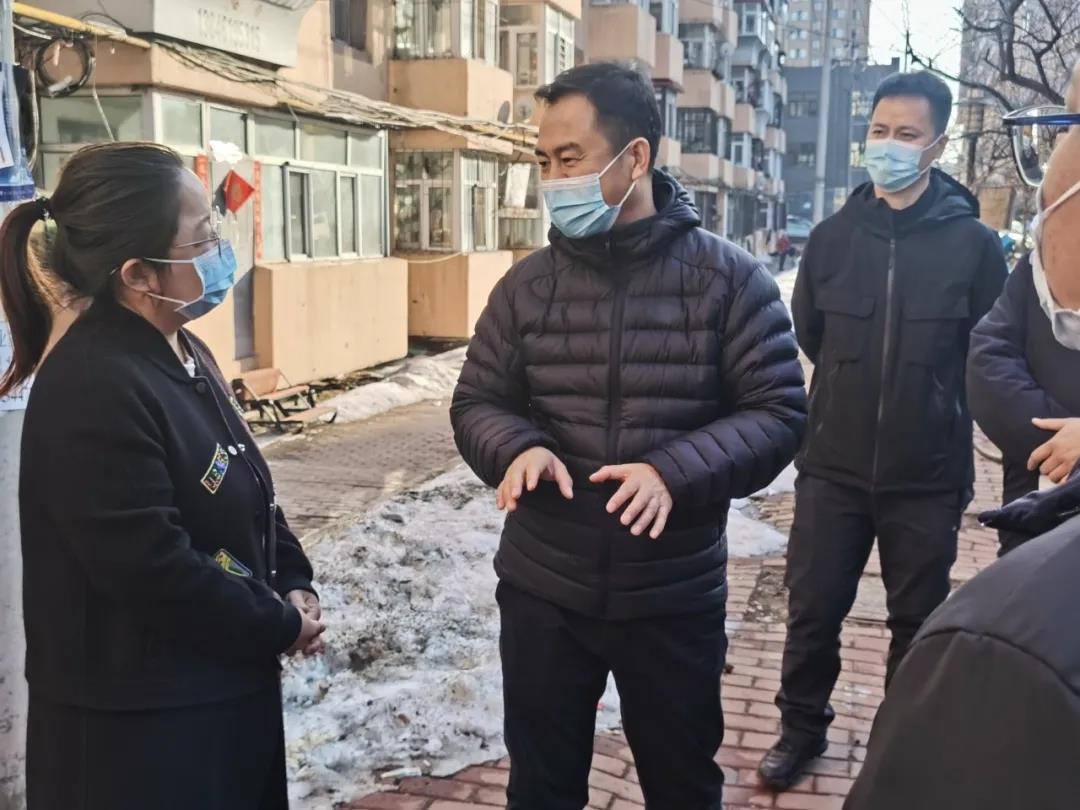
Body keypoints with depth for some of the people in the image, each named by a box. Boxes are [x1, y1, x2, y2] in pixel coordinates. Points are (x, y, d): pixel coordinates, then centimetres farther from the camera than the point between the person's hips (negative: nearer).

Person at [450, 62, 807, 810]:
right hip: (542, 594, 2)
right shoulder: (527, 285, 0)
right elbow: (477, 402, 5)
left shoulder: (729, 279, -7)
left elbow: (779, 412, -9)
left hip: (675, 600, -1)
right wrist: (519, 448, -18)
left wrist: (676, 471, -25)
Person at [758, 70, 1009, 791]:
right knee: (812, 612, 9)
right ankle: (802, 728, 33)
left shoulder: (973, 241, -8)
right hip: (833, 468, 2)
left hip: (928, 476, -2)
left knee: (917, 623, 13)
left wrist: (937, 405, 5)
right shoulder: (833, 236, 1)